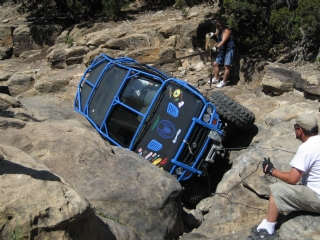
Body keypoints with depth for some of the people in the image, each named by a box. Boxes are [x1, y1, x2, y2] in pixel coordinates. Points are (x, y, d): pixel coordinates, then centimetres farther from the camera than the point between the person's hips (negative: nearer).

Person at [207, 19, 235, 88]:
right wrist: (213, 34, 15)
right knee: (216, 63, 9)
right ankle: (216, 78, 20)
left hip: (229, 50, -9)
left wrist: (217, 47, -35)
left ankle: (224, 81, -9)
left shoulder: (227, 30, -14)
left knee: (227, 66, -12)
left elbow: (223, 41, -26)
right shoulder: (219, 31, 14)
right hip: (222, 50, 10)